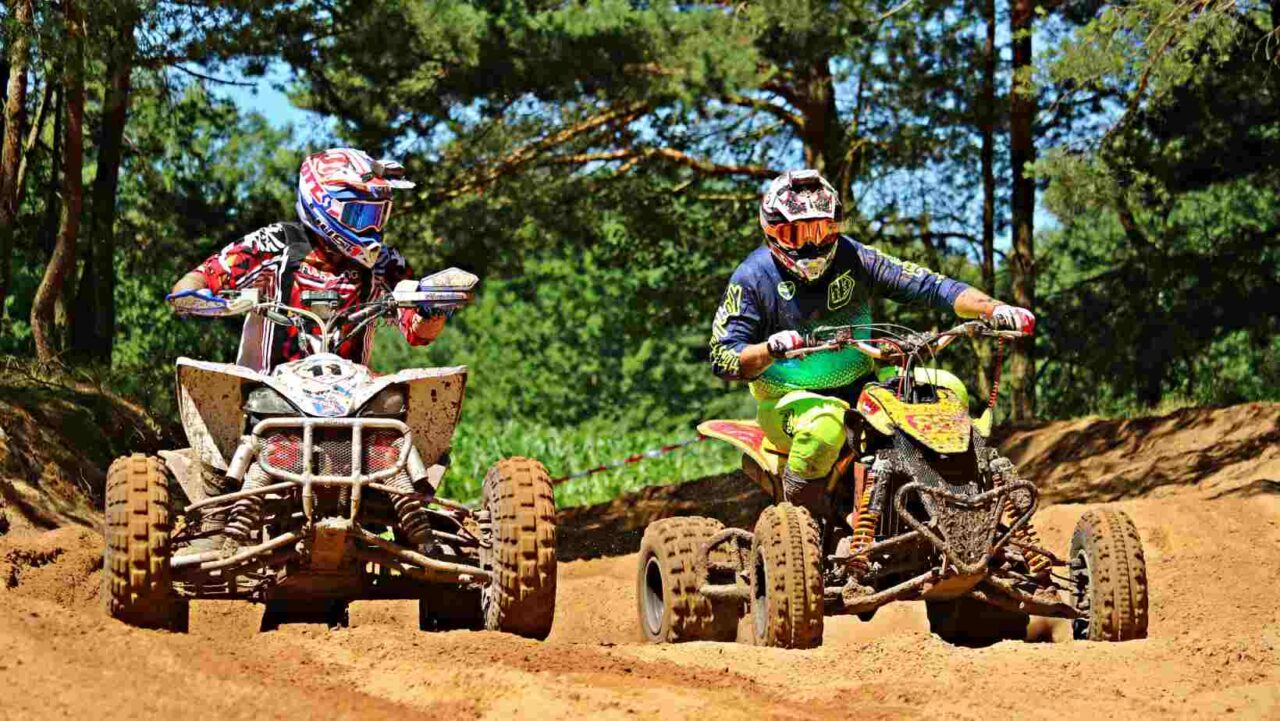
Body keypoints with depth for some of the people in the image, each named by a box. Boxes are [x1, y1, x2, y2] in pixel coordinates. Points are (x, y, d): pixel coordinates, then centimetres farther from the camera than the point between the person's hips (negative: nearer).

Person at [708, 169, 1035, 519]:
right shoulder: (753, 278, -9)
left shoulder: (854, 258, -1)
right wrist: (769, 349, -37)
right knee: (824, 424, -39)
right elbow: (723, 358, -15)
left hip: (860, 385, 5)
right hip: (789, 398, -4)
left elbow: (927, 284, -8)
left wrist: (993, 308, -23)